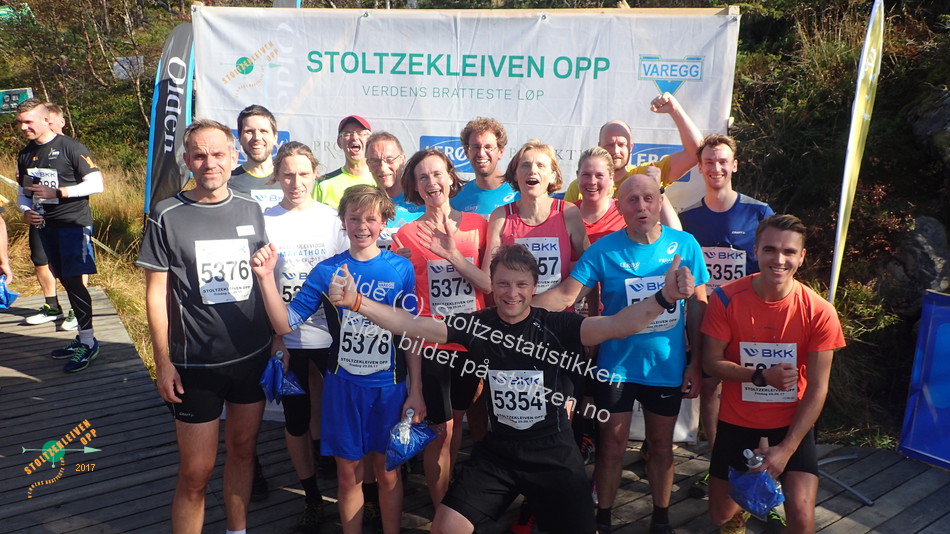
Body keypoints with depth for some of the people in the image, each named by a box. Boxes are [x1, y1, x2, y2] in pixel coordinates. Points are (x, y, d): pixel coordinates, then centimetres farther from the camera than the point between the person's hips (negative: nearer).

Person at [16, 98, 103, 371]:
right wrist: (26, 211, -2)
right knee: (65, 281, 11)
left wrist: (57, 192, -18)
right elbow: (23, 192, 19)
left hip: (74, 223, -7)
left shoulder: (70, 147, -9)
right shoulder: (25, 155, 12)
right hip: (46, 226, 7)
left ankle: (88, 342, -3)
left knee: (74, 280, -10)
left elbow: (95, 183, -13)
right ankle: (82, 338, 20)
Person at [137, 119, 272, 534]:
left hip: (253, 356, 4)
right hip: (196, 364, -3)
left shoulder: (250, 210, 3)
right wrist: (163, 362, -8)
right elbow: (156, 293, -5)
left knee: (242, 448, 18)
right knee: (195, 473, 2)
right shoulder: (167, 216, -6)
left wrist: (278, 338, 8)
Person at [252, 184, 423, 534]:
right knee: (349, 473, 12)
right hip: (343, 385, 1)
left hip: (389, 387, -1)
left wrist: (416, 391, -2)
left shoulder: (401, 269, -5)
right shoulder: (326, 271, -3)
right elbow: (285, 324, -6)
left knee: (387, 471, 12)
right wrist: (266, 278, -19)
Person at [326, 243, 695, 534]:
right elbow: (415, 327, -13)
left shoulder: (556, 326, -14)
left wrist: (664, 297, -42)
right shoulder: (477, 325, -8)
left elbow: (615, 326, -26)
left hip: (553, 453, -1)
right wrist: (357, 301, -23)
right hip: (497, 451, 2)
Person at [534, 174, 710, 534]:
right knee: (612, 445, 10)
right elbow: (565, 295, -18)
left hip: (668, 367, 1)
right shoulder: (603, 249, -11)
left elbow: (698, 306, 0)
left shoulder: (685, 245, -6)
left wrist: (696, 362, 0)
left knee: (661, 444, 17)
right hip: (617, 366, -1)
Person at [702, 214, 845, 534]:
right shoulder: (726, 299, -17)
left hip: (793, 419, 0)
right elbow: (711, 362, -11)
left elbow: (817, 389, -13)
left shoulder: (819, 312, -16)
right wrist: (762, 377, -26)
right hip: (737, 417, 1)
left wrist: (786, 449, -16)